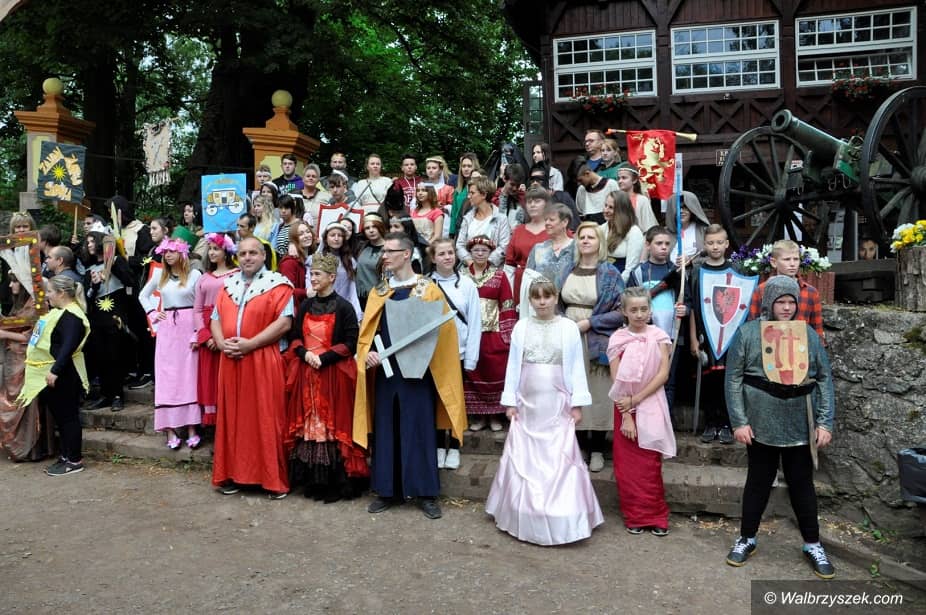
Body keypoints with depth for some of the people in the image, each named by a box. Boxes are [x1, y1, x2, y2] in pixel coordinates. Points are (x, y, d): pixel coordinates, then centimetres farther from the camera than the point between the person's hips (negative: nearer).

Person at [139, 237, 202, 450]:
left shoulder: (194, 274, -3)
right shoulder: (160, 276, 10)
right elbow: (143, 295, 25)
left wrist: (198, 333, -10)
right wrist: (152, 313, 10)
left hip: (188, 328, -4)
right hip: (166, 329, 4)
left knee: (189, 377, -2)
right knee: (166, 379, 2)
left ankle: (191, 429, 3)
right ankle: (170, 430, 6)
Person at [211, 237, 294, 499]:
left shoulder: (277, 285, -3)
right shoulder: (228, 285, 16)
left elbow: (284, 322, -13)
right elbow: (216, 319, 15)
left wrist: (251, 344, -17)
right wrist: (221, 342, -5)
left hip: (263, 361, -5)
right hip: (230, 361, 5)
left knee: (266, 419, -2)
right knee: (232, 417, 9)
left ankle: (274, 479, 6)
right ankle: (233, 474, 20)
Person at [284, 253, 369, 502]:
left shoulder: (343, 307, -6)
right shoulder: (305, 306, 11)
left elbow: (351, 343, -9)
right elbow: (294, 337, 13)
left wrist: (324, 358, -17)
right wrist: (305, 353, -7)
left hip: (334, 374, -5)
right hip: (306, 373, 5)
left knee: (333, 424, -1)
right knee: (308, 424, 7)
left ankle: (335, 483, 8)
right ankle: (311, 480, 18)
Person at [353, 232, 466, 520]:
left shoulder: (428, 289, -2)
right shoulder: (378, 292, 10)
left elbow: (444, 328, -5)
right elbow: (367, 330, 9)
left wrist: (424, 346, -20)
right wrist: (367, 352, -10)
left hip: (418, 371, -4)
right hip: (385, 370, 4)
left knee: (419, 429, 1)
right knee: (386, 429, 8)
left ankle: (426, 493, 12)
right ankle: (388, 490, 20)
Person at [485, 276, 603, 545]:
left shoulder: (568, 328, -2)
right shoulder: (521, 327, 3)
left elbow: (576, 367, -1)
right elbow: (513, 365, 5)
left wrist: (577, 403, -4)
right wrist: (510, 401, 3)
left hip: (557, 405, -2)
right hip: (527, 404, 2)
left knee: (559, 461, -1)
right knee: (524, 460, 8)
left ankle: (561, 520, 10)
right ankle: (524, 516, 23)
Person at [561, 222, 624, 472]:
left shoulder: (610, 273, -1)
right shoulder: (568, 271, 10)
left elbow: (621, 311, -6)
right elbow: (559, 304, 17)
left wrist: (589, 322, -12)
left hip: (597, 343, -3)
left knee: (598, 394, 1)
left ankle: (597, 450, 15)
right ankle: (577, 445, 20)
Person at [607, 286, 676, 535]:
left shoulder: (658, 336, -1)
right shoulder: (617, 339, -1)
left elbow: (663, 374, -8)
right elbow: (616, 380, -5)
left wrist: (636, 400, -14)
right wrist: (626, 415, -11)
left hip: (651, 406, -1)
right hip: (624, 407, 1)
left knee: (650, 465, 0)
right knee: (627, 464, 5)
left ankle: (656, 516, 15)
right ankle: (634, 515, 19)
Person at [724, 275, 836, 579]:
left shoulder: (809, 334, 3)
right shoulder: (748, 333, -5)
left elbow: (824, 379, 5)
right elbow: (733, 379, -5)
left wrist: (825, 422, -1)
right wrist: (739, 421, -10)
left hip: (800, 426, 2)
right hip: (761, 424, -2)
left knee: (802, 484, 12)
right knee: (758, 481, 11)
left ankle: (812, 545, 28)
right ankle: (747, 539, 27)